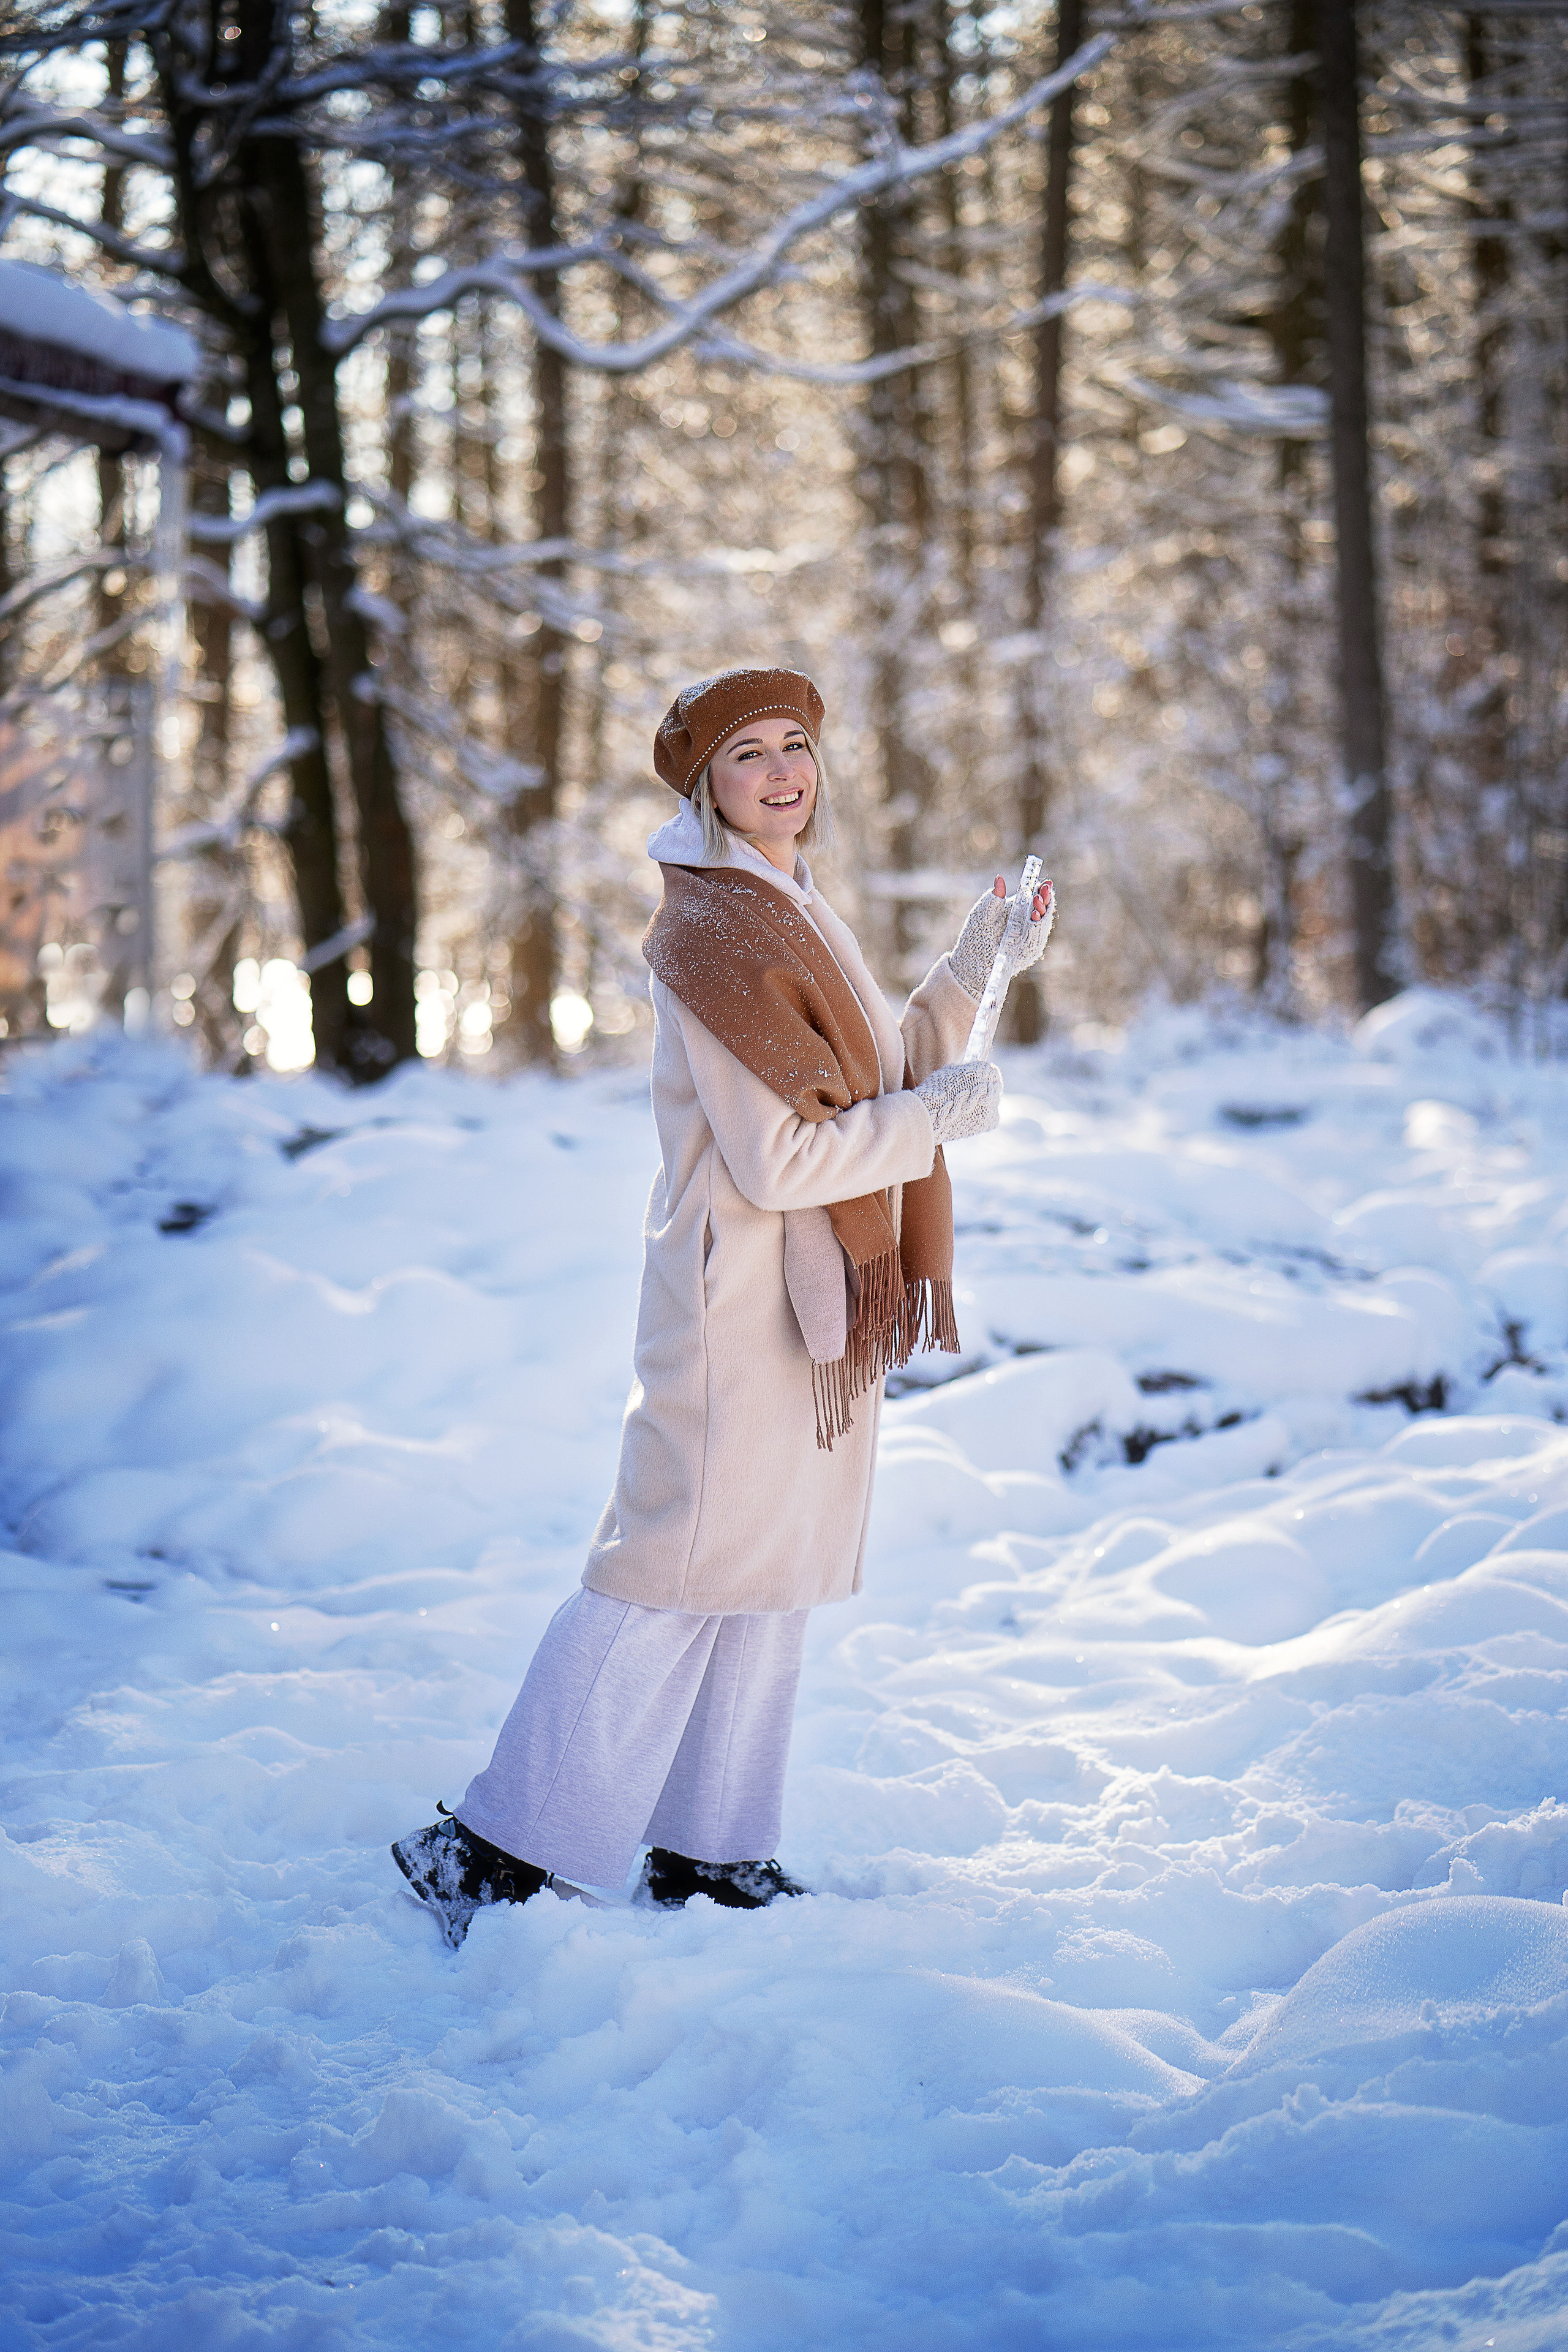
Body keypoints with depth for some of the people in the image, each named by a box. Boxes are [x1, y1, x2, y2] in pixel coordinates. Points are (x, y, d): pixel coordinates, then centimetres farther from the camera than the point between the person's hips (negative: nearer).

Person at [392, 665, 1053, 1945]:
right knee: (679, 1561, -7)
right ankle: (494, 1849, 0)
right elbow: (778, 1162, -22)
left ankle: (708, 1849, 23)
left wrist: (977, 967, 12)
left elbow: (888, 1070, 20)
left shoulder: (800, 914, 14)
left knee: (773, 1571, 13)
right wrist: (939, 1115, -13)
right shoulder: (712, 934, -17)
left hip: (823, 1309, 9)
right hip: (739, 1299, -9)